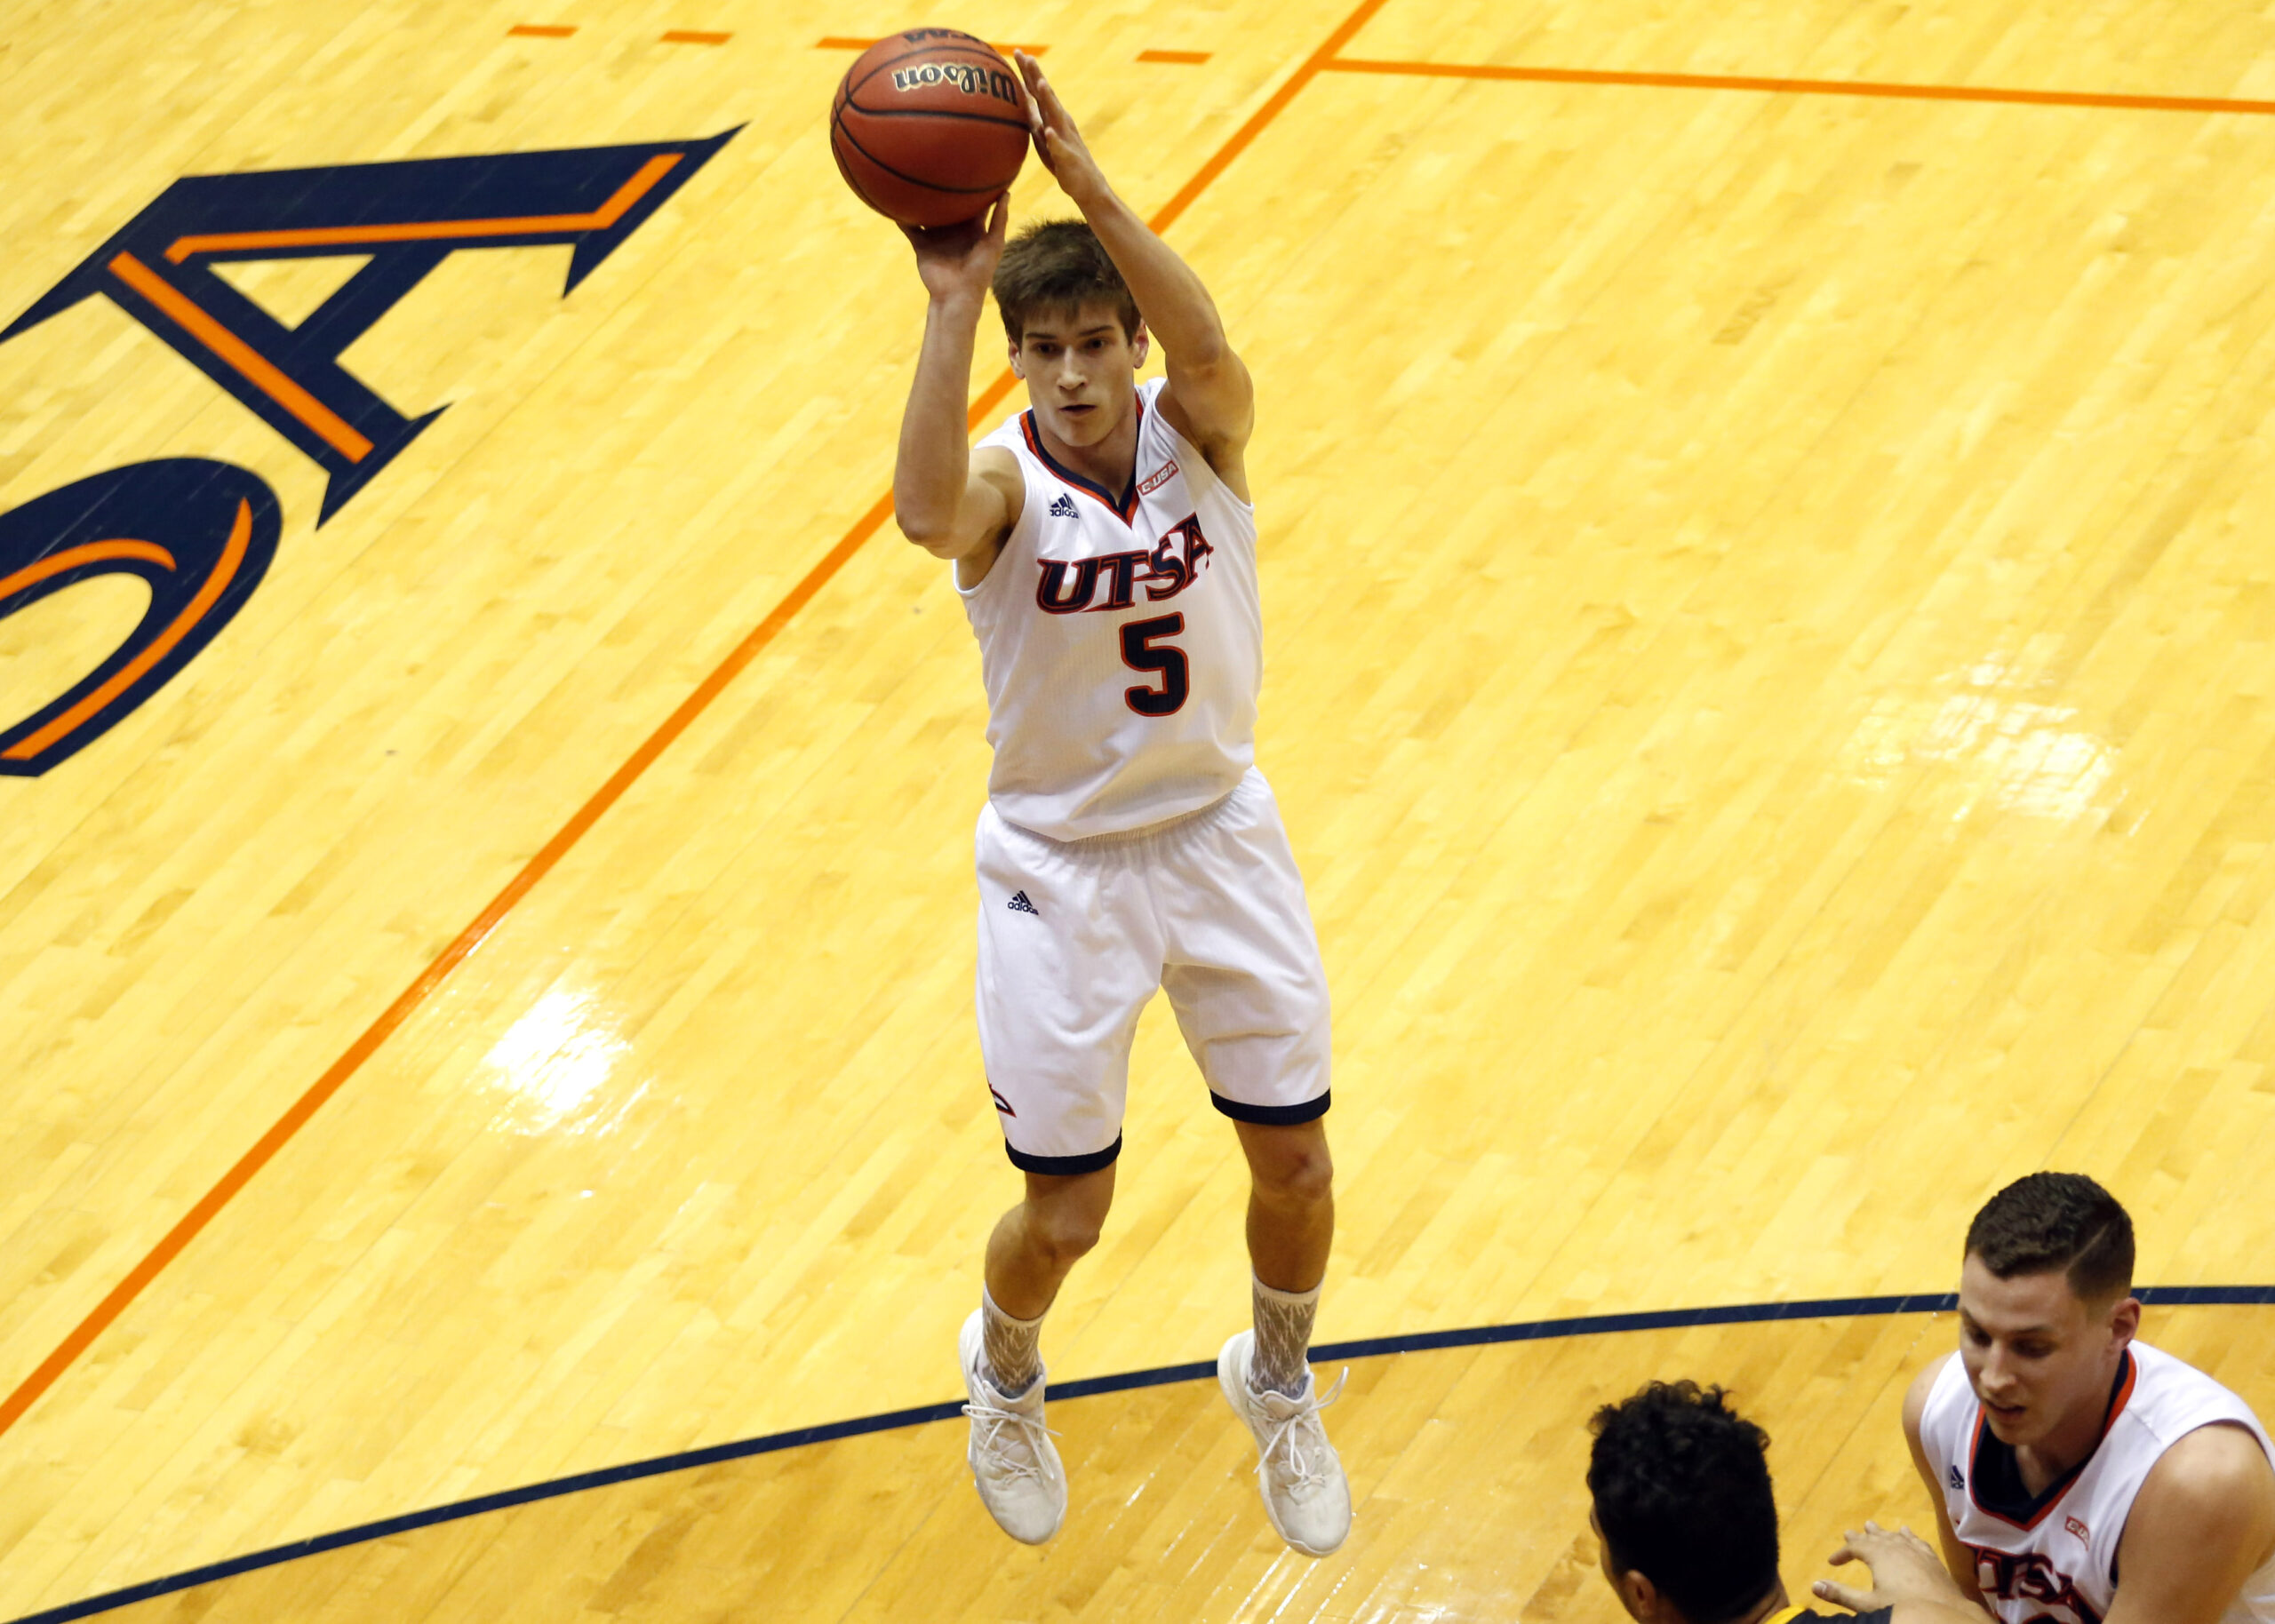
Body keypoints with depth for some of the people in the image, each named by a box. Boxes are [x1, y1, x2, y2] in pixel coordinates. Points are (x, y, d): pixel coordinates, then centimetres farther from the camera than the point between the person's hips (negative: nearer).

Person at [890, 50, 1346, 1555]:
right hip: (1062, 864, -2)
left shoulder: (1197, 430, -14)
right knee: (1065, 1213, 4)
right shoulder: (1004, 480, -19)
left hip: (1220, 830, 2)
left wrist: (1086, 181, -52)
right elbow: (927, 513, -45)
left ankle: (1279, 1383, 40)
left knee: (1295, 1161, 8)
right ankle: (1005, 1379, 40)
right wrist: (955, 299, -54)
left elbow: (1208, 346, -39)